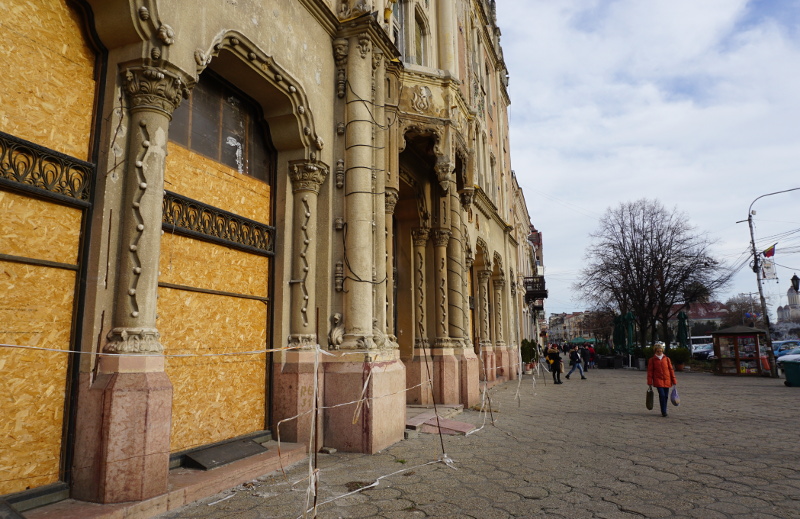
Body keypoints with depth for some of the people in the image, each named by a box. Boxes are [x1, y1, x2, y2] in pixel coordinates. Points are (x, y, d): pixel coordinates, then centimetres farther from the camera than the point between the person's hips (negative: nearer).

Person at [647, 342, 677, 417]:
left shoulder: (667, 359, 8)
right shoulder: (652, 360, 2)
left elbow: (671, 370, 10)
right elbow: (650, 371, 2)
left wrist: (674, 381, 6)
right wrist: (650, 383, -1)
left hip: (667, 381, 3)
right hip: (658, 380, -3)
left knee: (666, 396, 7)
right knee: (662, 395, -14)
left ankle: (664, 411, 23)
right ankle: (663, 412, -7)